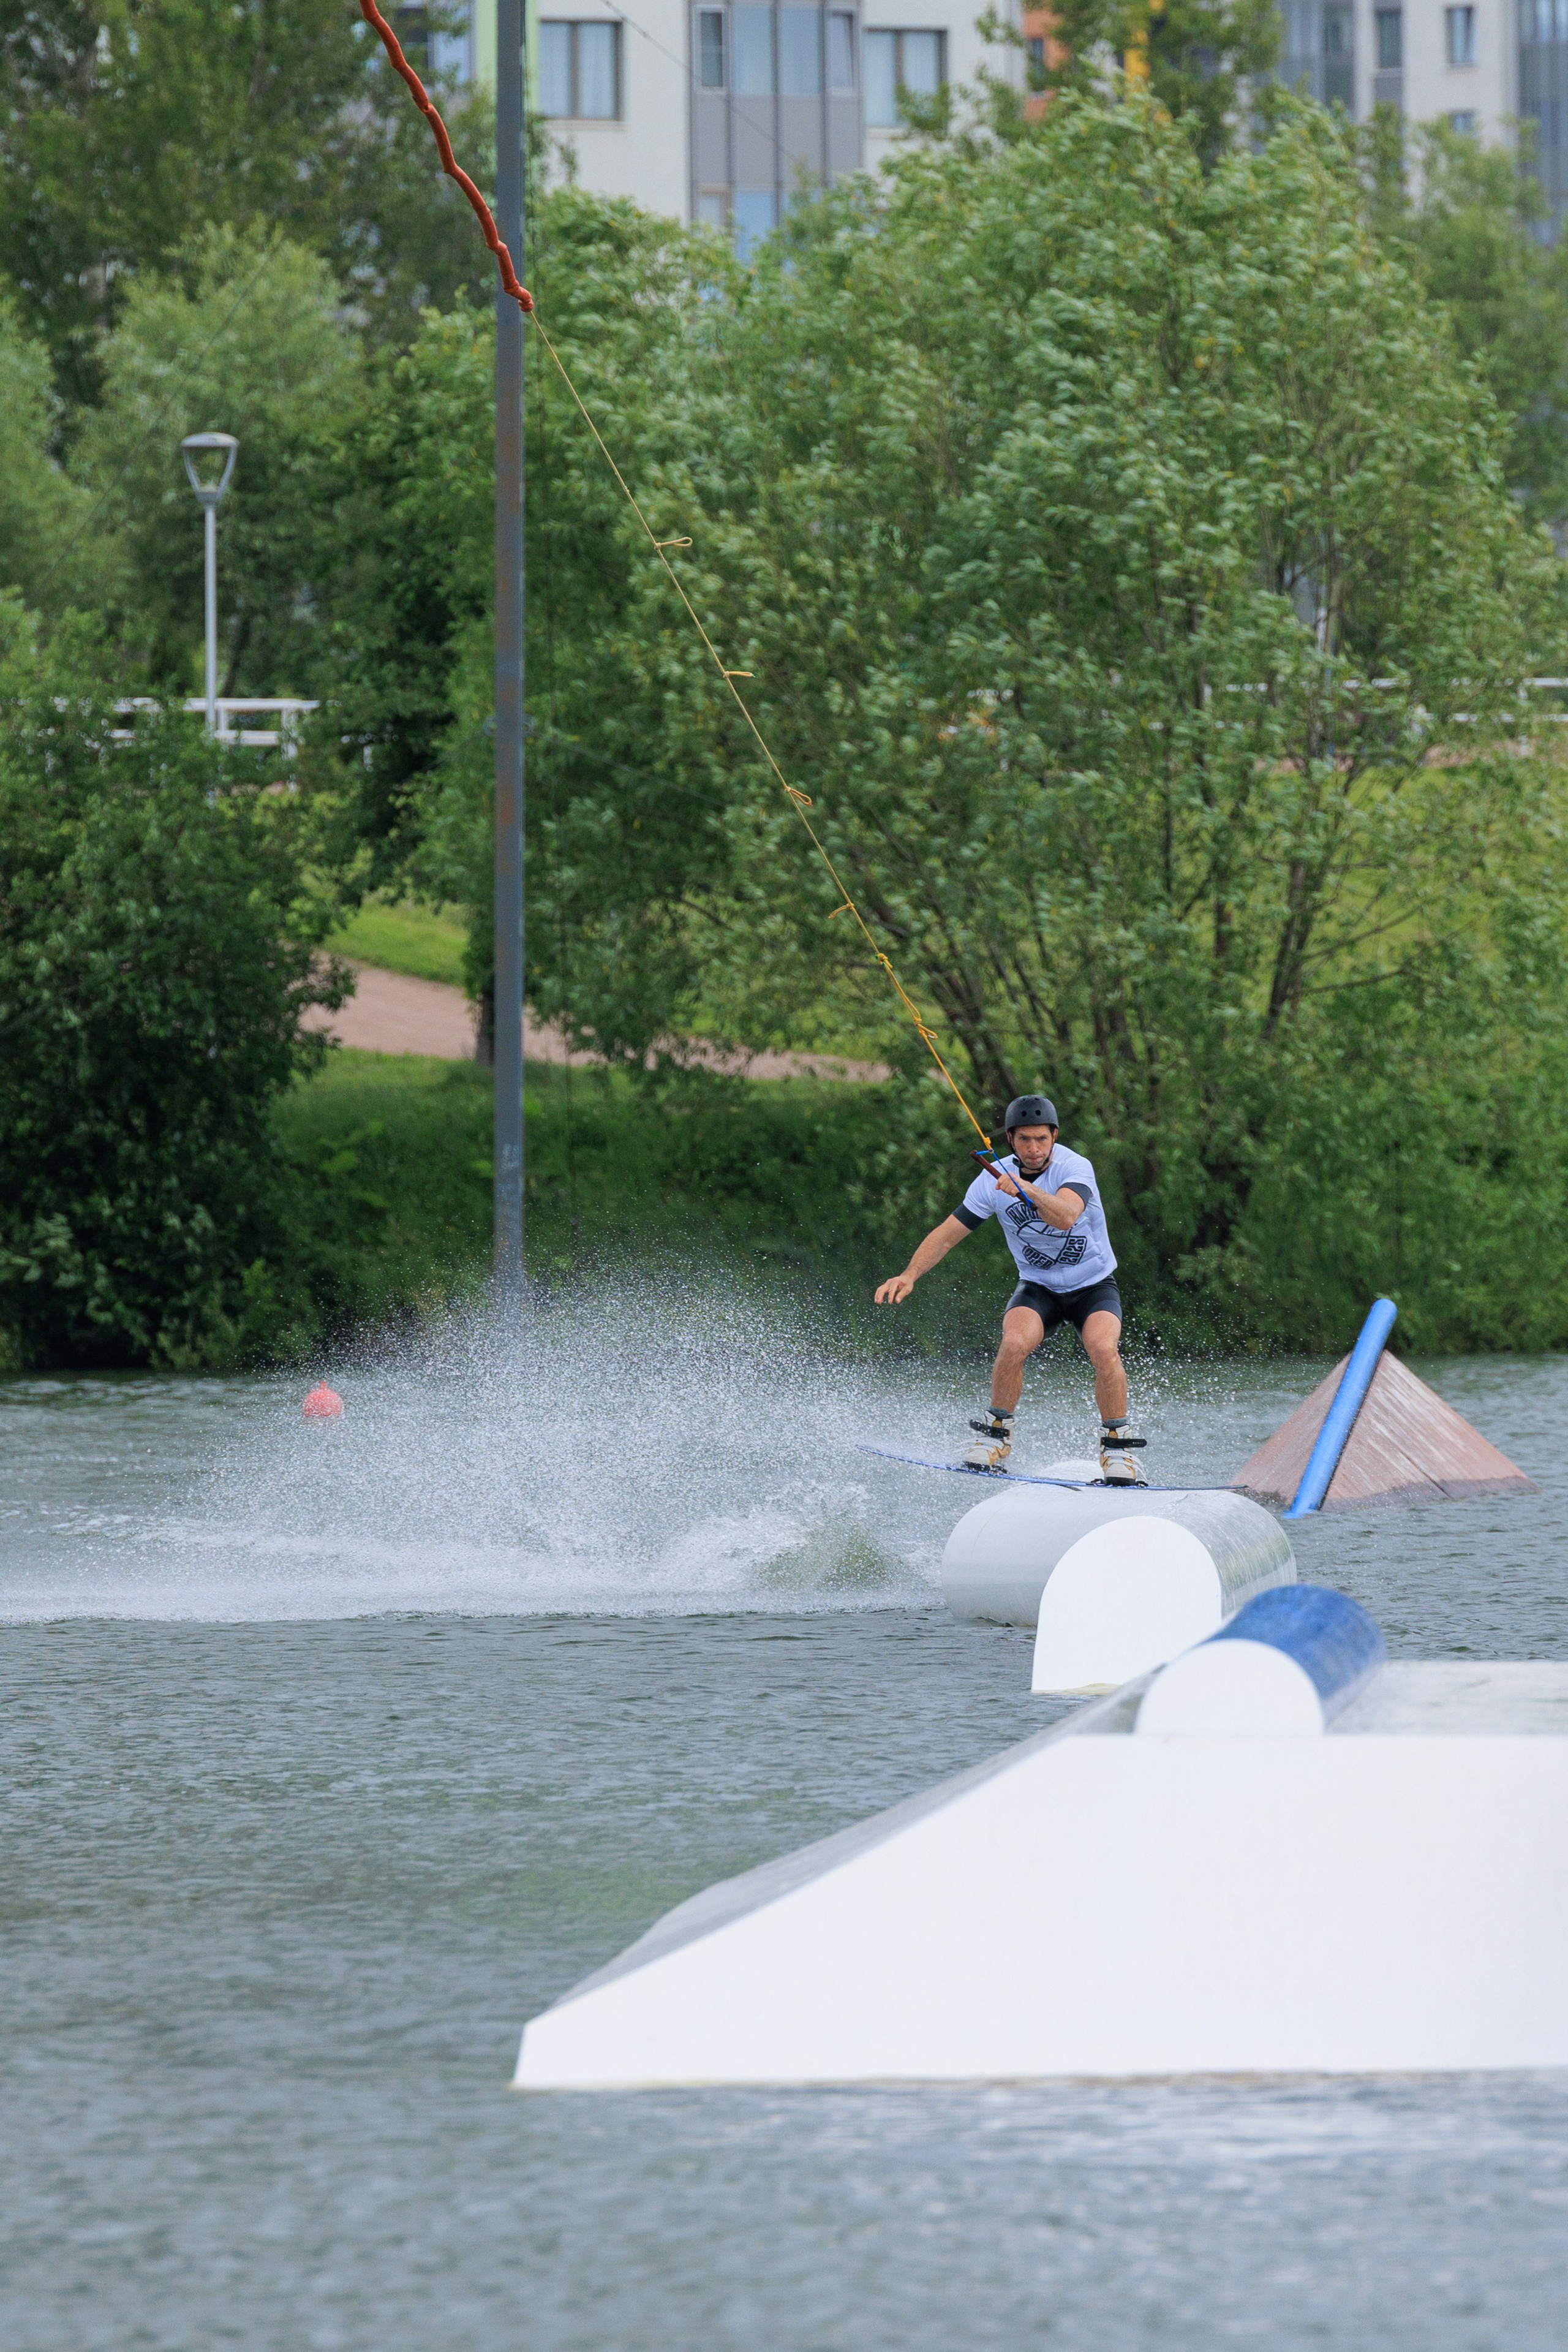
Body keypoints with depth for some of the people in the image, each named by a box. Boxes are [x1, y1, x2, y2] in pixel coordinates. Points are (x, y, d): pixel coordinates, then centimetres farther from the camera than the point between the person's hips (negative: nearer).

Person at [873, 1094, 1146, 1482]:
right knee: (1015, 1343, -28)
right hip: (1039, 1287, 2)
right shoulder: (995, 1180, -11)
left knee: (1104, 1349, -30)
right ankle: (996, 1433, -10)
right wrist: (910, 1275, -21)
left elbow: (1066, 1217, -41)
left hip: (1093, 1286, -2)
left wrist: (1027, 1191, -58)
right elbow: (947, 1234, -7)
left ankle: (1118, 1446, -13)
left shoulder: (1073, 1167, -21)